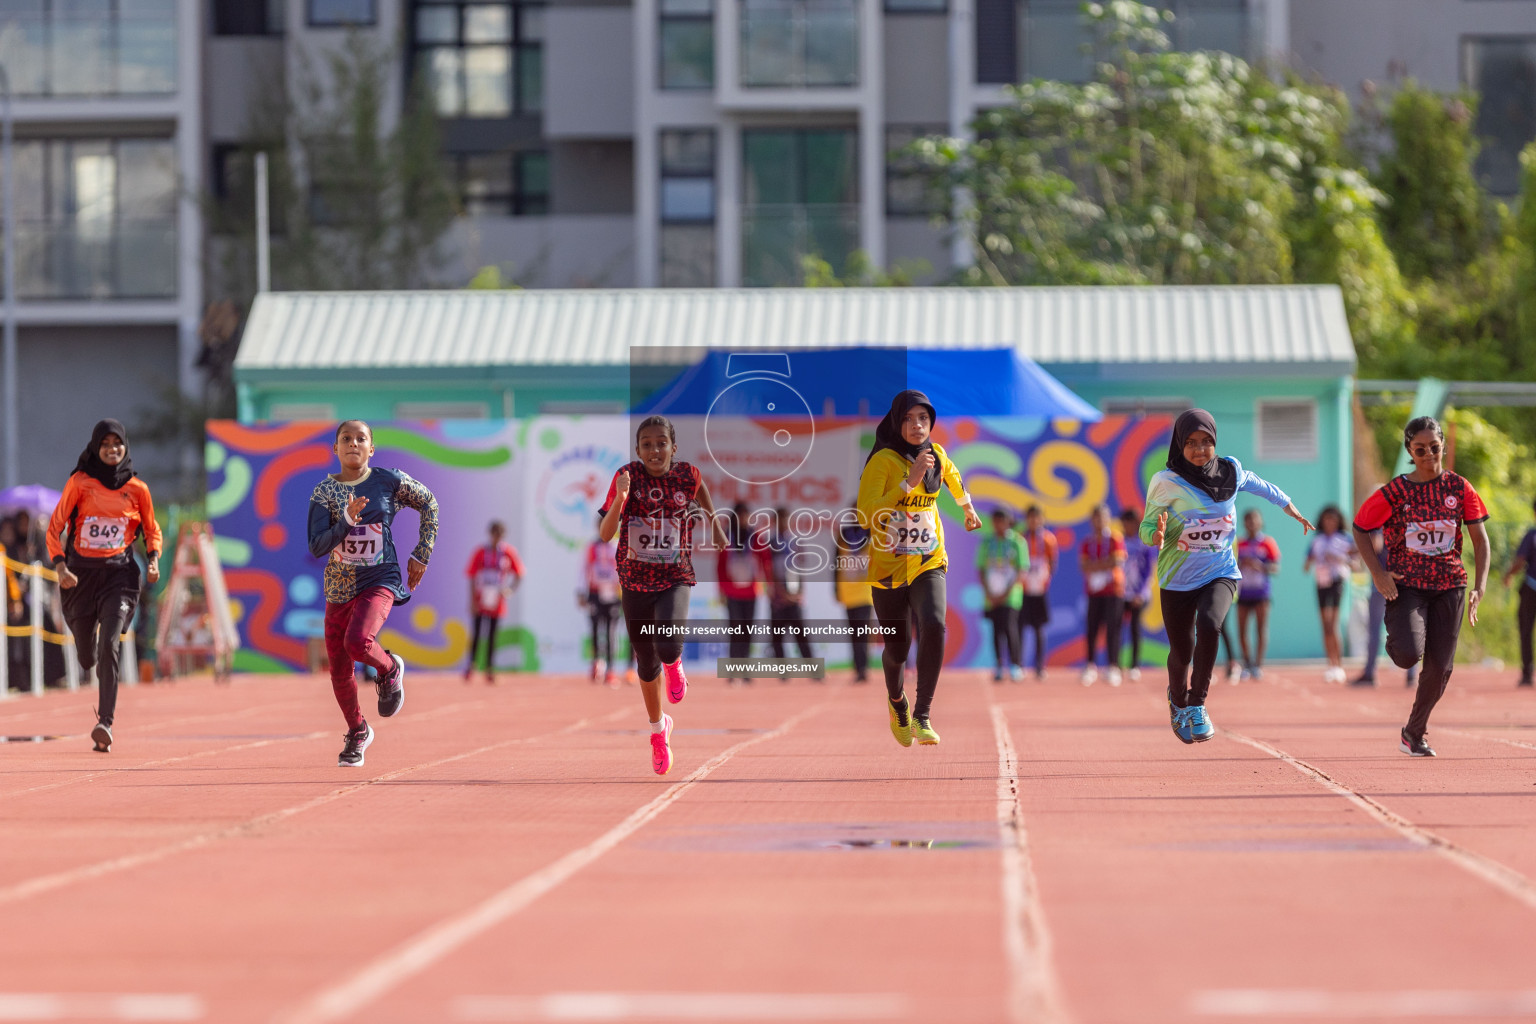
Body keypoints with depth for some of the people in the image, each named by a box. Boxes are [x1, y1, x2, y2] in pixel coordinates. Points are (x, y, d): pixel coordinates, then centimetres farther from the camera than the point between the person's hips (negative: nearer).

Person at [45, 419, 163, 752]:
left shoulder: (137, 488, 3)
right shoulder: (79, 483, -1)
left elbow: (152, 531, 16)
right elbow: (55, 527, -1)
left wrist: (153, 560, -4)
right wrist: (60, 566, -15)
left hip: (119, 573, -1)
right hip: (80, 573, 1)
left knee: (109, 646, -20)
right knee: (86, 656, 9)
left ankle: (105, 723, -23)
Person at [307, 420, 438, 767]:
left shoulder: (390, 481, -5)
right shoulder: (324, 492, -4)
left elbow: (428, 503, 11)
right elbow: (316, 547, -13)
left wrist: (421, 555, 8)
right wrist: (348, 520, -27)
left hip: (380, 581, -3)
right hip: (339, 586, 3)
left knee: (358, 642, -30)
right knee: (339, 670, 8)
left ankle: (390, 669, 5)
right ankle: (357, 733, 34)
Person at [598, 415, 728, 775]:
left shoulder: (687, 476, -7)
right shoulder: (627, 476, -10)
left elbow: (701, 490, 19)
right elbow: (605, 534, -15)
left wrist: (716, 530, 25)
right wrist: (620, 499, -31)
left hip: (675, 579, -1)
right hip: (635, 580, 1)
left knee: (667, 645, -28)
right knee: (646, 663, 11)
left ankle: (674, 664, 11)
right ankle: (658, 729, 35)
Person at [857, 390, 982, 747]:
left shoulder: (936, 454, 2)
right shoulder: (883, 461, -15)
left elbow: (952, 475, 28)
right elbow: (865, 515, -25)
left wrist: (968, 508, 43)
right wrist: (909, 483, -29)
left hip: (929, 563, 3)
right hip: (888, 566, -3)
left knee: (934, 625, -25)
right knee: (897, 648, 6)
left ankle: (922, 716, -21)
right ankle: (896, 701, 41)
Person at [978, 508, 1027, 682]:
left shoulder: (1017, 542, -1)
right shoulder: (986, 542, 8)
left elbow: (1021, 571, -3)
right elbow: (981, 570, 8)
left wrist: (1007, 592, -11)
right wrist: (988, 593, -4)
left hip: (1011, 594, -3)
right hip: (992, 595, 3)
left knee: (1009, 625, -16)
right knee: (997, 628, 2)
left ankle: (1016, 665, -7)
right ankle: (1000, 666, 8)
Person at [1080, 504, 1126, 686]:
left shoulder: (1115, 540, -1)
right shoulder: (1087, 543, 9)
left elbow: (1117, 561, -12)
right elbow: (1085, 567, 0)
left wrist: (1094, 566, -5)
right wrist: (1105, 564, -11)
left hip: (1114, 591, -3)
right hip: (1094, 592, 3)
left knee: (1112, 629, -5)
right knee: (1092, 628, 1)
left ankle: (1112, 668, -2)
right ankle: (1091, 666, 9)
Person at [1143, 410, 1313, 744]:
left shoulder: (1230, 471, -2)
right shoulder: (1166, 482, -12)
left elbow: (1255, 483, 20)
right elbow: (1147, 525, -5)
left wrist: (1290, 507, 33)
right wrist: (1157, 536, -30)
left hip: (1221, 573, 1)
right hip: (1178, 578, -1)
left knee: (1209, 625, -29)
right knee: (1182, 651, 5)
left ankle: (1197, 704, -13)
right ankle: (1178, 701, 41)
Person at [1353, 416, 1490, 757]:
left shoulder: (1458, 488, -1)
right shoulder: (1395, 492, -6)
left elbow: (1480, 539, 3)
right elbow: (1360, 529, 3)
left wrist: (1479, 588, -7)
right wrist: (1378, 573, -9)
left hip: (1449, 586, 2)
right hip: (1406, 584, -2)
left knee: (1441, 667, 0)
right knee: (1408, 654, -24)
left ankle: (1414, 732, 22)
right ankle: (1394, 637, 15)